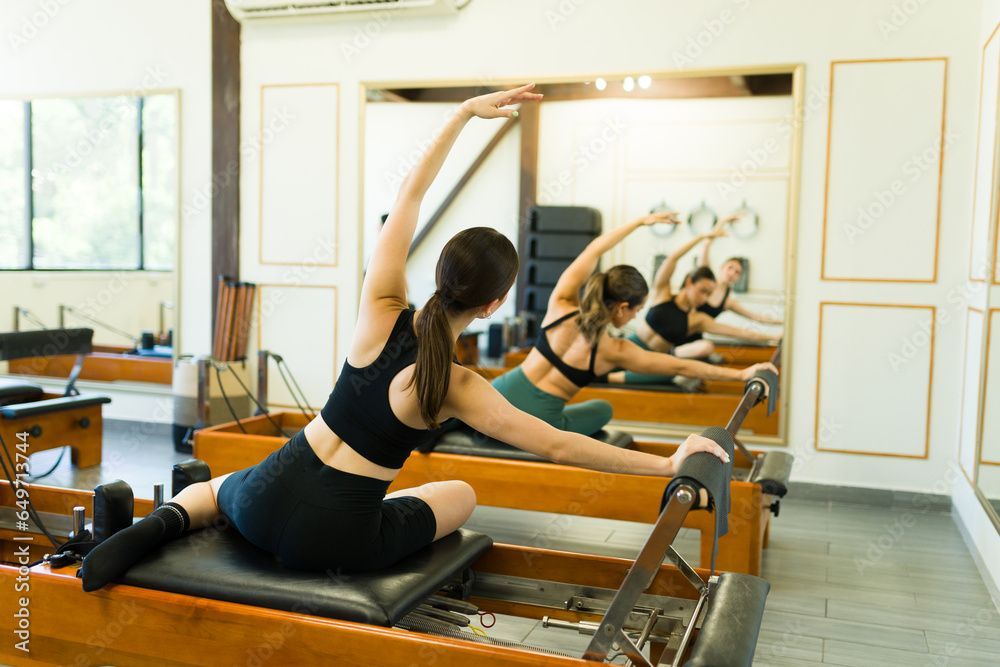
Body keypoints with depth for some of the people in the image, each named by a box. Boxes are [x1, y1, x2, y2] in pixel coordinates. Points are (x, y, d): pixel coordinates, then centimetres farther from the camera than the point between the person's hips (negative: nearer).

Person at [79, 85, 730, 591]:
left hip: (267, 500, 2)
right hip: (333, 540, -2)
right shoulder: (457, 387, -16)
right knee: (462, 494, 26)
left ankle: (163, 524, 5)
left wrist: (465, 112, 2)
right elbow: (559, 446, -12)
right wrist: (668, 462, -5)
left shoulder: (381, 311, -8)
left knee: (216, 487, 38)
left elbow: (409, 196, 0)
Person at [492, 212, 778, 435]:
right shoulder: (616, 352, -10)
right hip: (535, 427, -2)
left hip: (503, 395, 2)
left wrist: (641, 221, 17)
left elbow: (593, 250, 9)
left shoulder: (561, 303, -6)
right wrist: (741, 373, 7)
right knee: (602, 409, 26)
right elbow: (684, 367, -2)